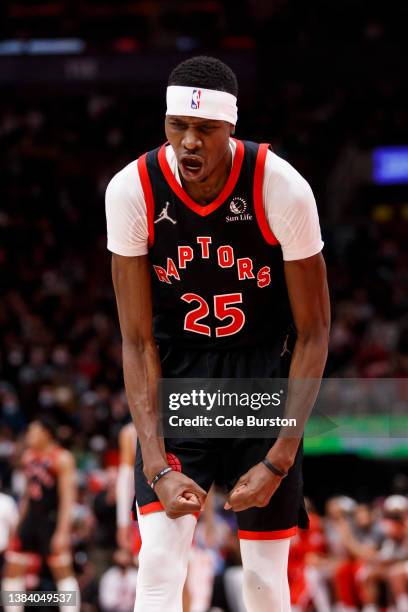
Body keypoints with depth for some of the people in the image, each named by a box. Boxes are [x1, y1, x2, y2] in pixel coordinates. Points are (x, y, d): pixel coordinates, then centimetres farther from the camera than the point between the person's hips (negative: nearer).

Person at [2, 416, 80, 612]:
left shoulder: (62, 459, -12)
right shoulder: (28, 456, 11)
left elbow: (67, 499, -16)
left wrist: (62, 532, -23)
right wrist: (19, 523, 18)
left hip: (52, 520, -8)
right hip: (31, 518, 8)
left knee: (62, 571, -4)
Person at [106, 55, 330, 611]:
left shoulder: (282, 188, -21)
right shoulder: (131, 191, -17)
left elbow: (314, 334, -12)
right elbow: (137, 341, -11)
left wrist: (278, 462, -18)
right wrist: (159, 467, -22)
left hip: (266, 372, 0)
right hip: (177, 371, 0)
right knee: (159, 560, -14)